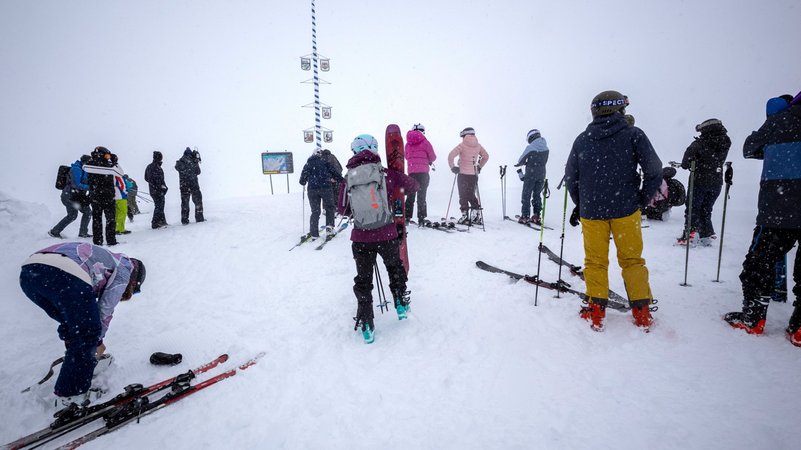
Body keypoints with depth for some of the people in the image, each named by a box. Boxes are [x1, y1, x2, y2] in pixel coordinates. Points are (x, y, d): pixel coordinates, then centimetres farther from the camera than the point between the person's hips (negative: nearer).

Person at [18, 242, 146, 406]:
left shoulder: (103, 259, 39)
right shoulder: (125, 267, 19)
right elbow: (105, 309, 17)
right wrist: (98, 341, 32)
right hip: (66, 274, -8)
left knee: (73, 324, 29)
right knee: (88, 334, 10)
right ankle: (73, 392, 16)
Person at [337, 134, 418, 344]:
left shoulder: (348, 179, -2)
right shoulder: (386, 173, -6)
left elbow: (343, 210, 5)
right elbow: (412, 185, 8)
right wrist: (397, 187, 28)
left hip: (361, 238, 0)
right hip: (387, 235, 0)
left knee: (363, 280, 15)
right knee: (395, 268, 27)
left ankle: (366, 326, 16)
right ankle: (401, 305, 40)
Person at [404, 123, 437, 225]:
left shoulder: (408, 143, 11)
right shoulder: (425, 142, -2)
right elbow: (433, 157, 0)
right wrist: (429, 161, 20)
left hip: (411, 171, 4)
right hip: (423, 171, -4)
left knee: (410, 194, 11)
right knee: (421, 195, -3)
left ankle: (407, 217, 11)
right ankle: (421, 219, -4)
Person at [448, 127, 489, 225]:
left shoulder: (462, 145, -9)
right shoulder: (478, 145, 6)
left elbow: (451, 156, -17)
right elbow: (486, 156, 17)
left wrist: (452, 167, -6)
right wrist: (479, 167, 23)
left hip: (463, 174, -5)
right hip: (474, 175, 5)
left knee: (463, 196, 3)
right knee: (472, 195, 17)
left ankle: (465, 216, 2)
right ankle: (477, 214, 12)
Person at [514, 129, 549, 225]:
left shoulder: (530, 147, -13)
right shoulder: (546, 148, 3)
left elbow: (520, 161, -6)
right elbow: (545, 162, 11)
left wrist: (525, 163, 16)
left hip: (530, 174, -5)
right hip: (541, 175, 5)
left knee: (526, 195, 3)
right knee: (537, 194, 14)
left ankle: (525, 216, 1)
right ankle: (536, 216, 14)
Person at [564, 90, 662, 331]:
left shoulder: (583, 139, 2)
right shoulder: (633, 134, -3)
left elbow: (570, 176, 6)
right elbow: (654, 170, -8)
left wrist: (580, 204, 18)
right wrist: (642, 199, 6)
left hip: (591, 211, 1)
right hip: (625, 209, -1)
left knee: (595, 261, 10)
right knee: (632, 259, 12)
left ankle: (596, 311, 11)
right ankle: (641, 312, 16)